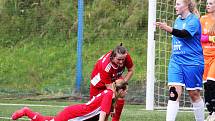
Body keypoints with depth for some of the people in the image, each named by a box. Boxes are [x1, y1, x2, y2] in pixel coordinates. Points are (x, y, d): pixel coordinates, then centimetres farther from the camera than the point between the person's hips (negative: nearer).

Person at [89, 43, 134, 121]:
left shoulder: (126, 56, -31)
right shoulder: (106, 66, -43)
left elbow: (131, 70, -9)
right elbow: (109, 87, -38)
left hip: (115, 78, 4)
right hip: (99, 81, -4)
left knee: (120, 100, -10)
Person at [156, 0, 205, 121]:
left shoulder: (193, 20, -10)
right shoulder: (178, 20, 12)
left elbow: (184, 34, -28)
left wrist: (167, 28, -41)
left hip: (192, 62, -6)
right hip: (176, 61, 6)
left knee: (194, 94, 5)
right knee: (174, 93, -9)